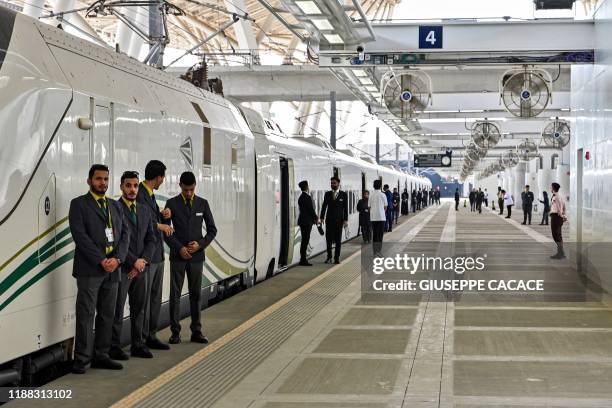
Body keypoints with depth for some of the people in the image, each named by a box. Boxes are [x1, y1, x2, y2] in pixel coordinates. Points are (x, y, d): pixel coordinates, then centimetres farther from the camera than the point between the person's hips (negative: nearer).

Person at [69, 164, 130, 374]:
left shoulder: (115, 206, 18)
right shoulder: (79, 204, 0)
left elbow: (125, 233, 10)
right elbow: (80, 236, -10)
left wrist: (117, 258, -7)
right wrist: (101, 260, -15)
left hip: (112, 269, 6)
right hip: (89, 269, -6)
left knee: (107, 315, 8)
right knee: (86, 314, -5)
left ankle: (101, 355, 15)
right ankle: (82, 359, -1)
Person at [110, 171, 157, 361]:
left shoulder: (145, 210, 13)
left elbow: (151, 239, 11)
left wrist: (144, 260, -4)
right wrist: (133, 261, -14)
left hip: (141, 267, 6)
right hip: (121, 268, -6)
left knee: (139, 308, 11)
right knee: (117, 309, -2)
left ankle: (137, 345, 18)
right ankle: (114, 347, 4)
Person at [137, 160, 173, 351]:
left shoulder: (151, 195, 17)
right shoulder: (139, 195, -14)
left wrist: (165, 216, 2)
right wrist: (160, 225, -13)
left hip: (158, 255, 10)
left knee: (155, 297, 13)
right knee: (144, 297, -5)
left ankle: (151, 336, 20)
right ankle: (141, 338, 1)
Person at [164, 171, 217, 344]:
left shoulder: (203, 204, 6)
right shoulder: (172, 204, -1)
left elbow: (212, 229, 8)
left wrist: (200, 244, -7)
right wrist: (179, 248, -11)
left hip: (197, 256, 2)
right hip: (178, 256, -2)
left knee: (195, 294, 6)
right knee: (175, 295, -1)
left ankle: (196, 331, 10)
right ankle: (175, 332, 3)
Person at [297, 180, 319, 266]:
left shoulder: (301, 197, 14)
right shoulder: (307, 197, -16)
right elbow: (311, 210, -15)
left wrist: (315, 218, 13)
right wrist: (316, 219, -1)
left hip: (303, 221, 10)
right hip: (306, 222, -10)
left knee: (304, 240, 13)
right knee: (305, 240, -7)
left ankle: (303, 260, 16)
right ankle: (303, 260, -7)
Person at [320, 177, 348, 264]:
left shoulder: (343, 195, 1)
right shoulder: (327, 194, 6)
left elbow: (345, 208, 0)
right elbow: (324, 206, 5)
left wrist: (346, 220, -6)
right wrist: (322, 218, -4)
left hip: (339, 220, -1)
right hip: (329, 220, 1)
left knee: (338, 240, 1)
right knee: (328, 239, 1)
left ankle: (337, 258, 7)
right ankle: (329, 257, 9)